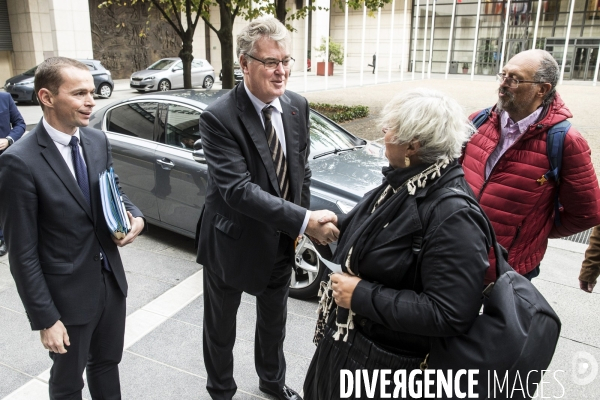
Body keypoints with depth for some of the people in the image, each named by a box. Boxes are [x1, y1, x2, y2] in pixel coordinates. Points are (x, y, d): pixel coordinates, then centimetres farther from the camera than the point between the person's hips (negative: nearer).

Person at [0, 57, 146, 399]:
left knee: (107, 362, 26)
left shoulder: (98, 141, -2)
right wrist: (45, 319, -14)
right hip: (68, 294, -5)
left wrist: (136, 217, -10)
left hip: (112, 280, 5)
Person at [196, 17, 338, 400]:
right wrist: (304, 221, -36)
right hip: (232, 242, -5)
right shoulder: (219, 117, -24)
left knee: (274, 320, 26)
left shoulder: (298, 106, -6)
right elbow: (237, 189, -32)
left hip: (281, 239, 5)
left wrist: (302, 220, 4)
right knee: (221, 326, 19)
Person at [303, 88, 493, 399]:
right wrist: (340, 223, 7)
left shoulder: (453, 216, -31)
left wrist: (362, 295, -30)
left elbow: (449, 315, -32)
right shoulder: (404, 182, -4)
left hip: (382, 362, -8)